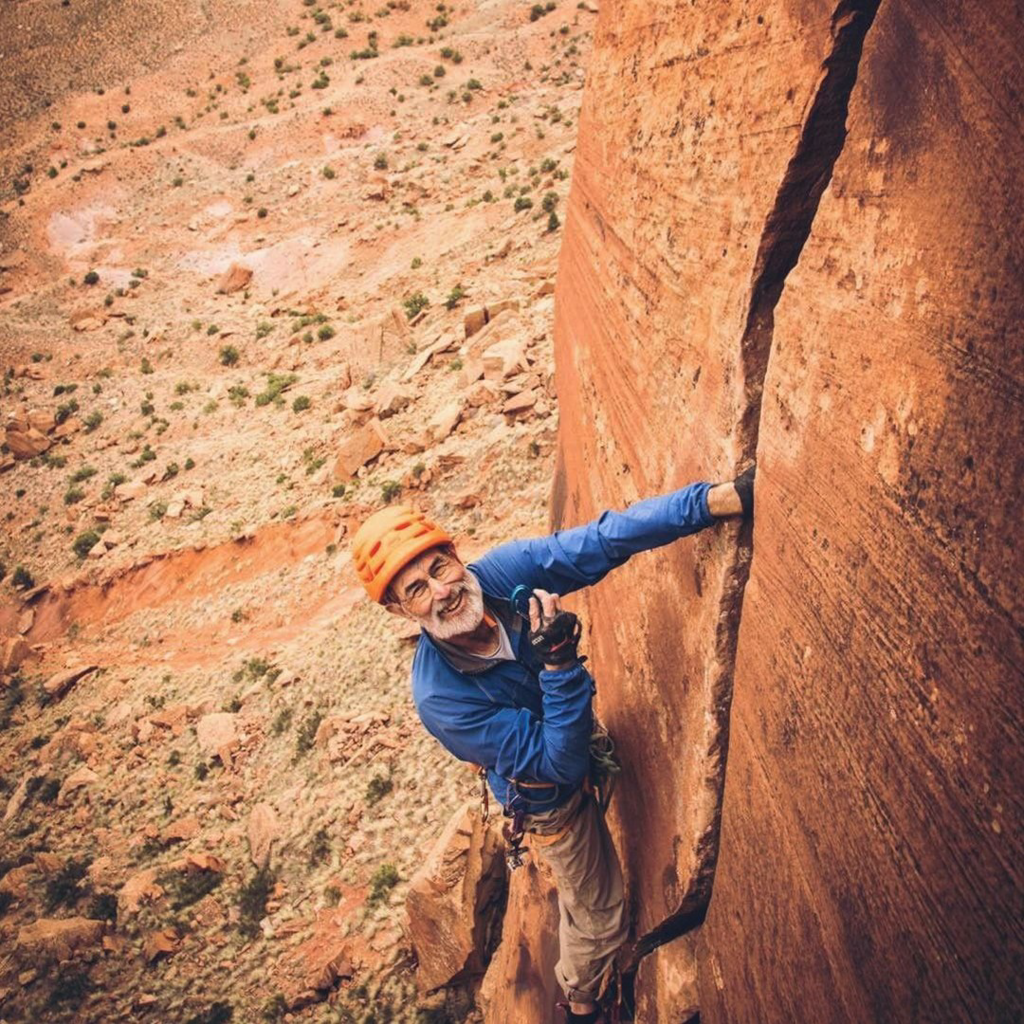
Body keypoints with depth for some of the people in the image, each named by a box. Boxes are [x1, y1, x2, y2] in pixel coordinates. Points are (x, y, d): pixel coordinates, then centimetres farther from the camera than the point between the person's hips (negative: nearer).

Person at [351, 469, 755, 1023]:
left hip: (579, 753, 4)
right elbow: (560, 764, -33)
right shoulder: (439, 698, -38)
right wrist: (559, 666, -47)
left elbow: (601, 542, -36)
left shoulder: (498, 573, -28)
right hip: (551, 801, -4)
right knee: (600, 918, 21)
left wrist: (718, 498, -46)